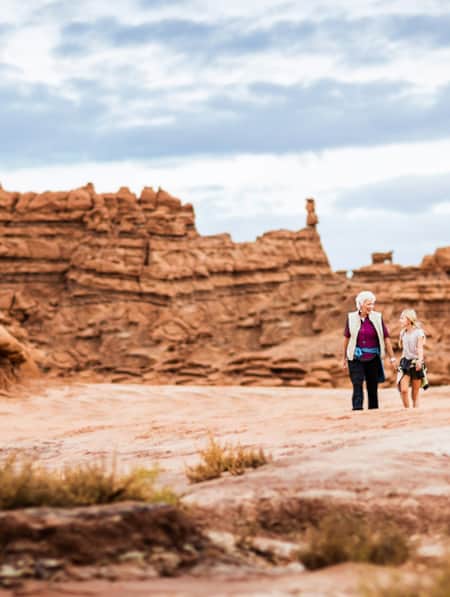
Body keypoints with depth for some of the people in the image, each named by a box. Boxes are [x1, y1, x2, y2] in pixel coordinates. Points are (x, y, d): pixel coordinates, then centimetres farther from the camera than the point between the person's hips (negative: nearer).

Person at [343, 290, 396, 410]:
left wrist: (392, 358, 0)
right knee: (357, 385, -11)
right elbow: (346, 338, 10)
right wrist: (345, 357, 14)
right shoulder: (351, 317, 0)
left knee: (373, 387, 6)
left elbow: (386, 338, 0)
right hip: (356, 358, 0)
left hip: (373, 358, 0)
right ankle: (357, 409, -14)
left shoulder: (377, 317, -3)